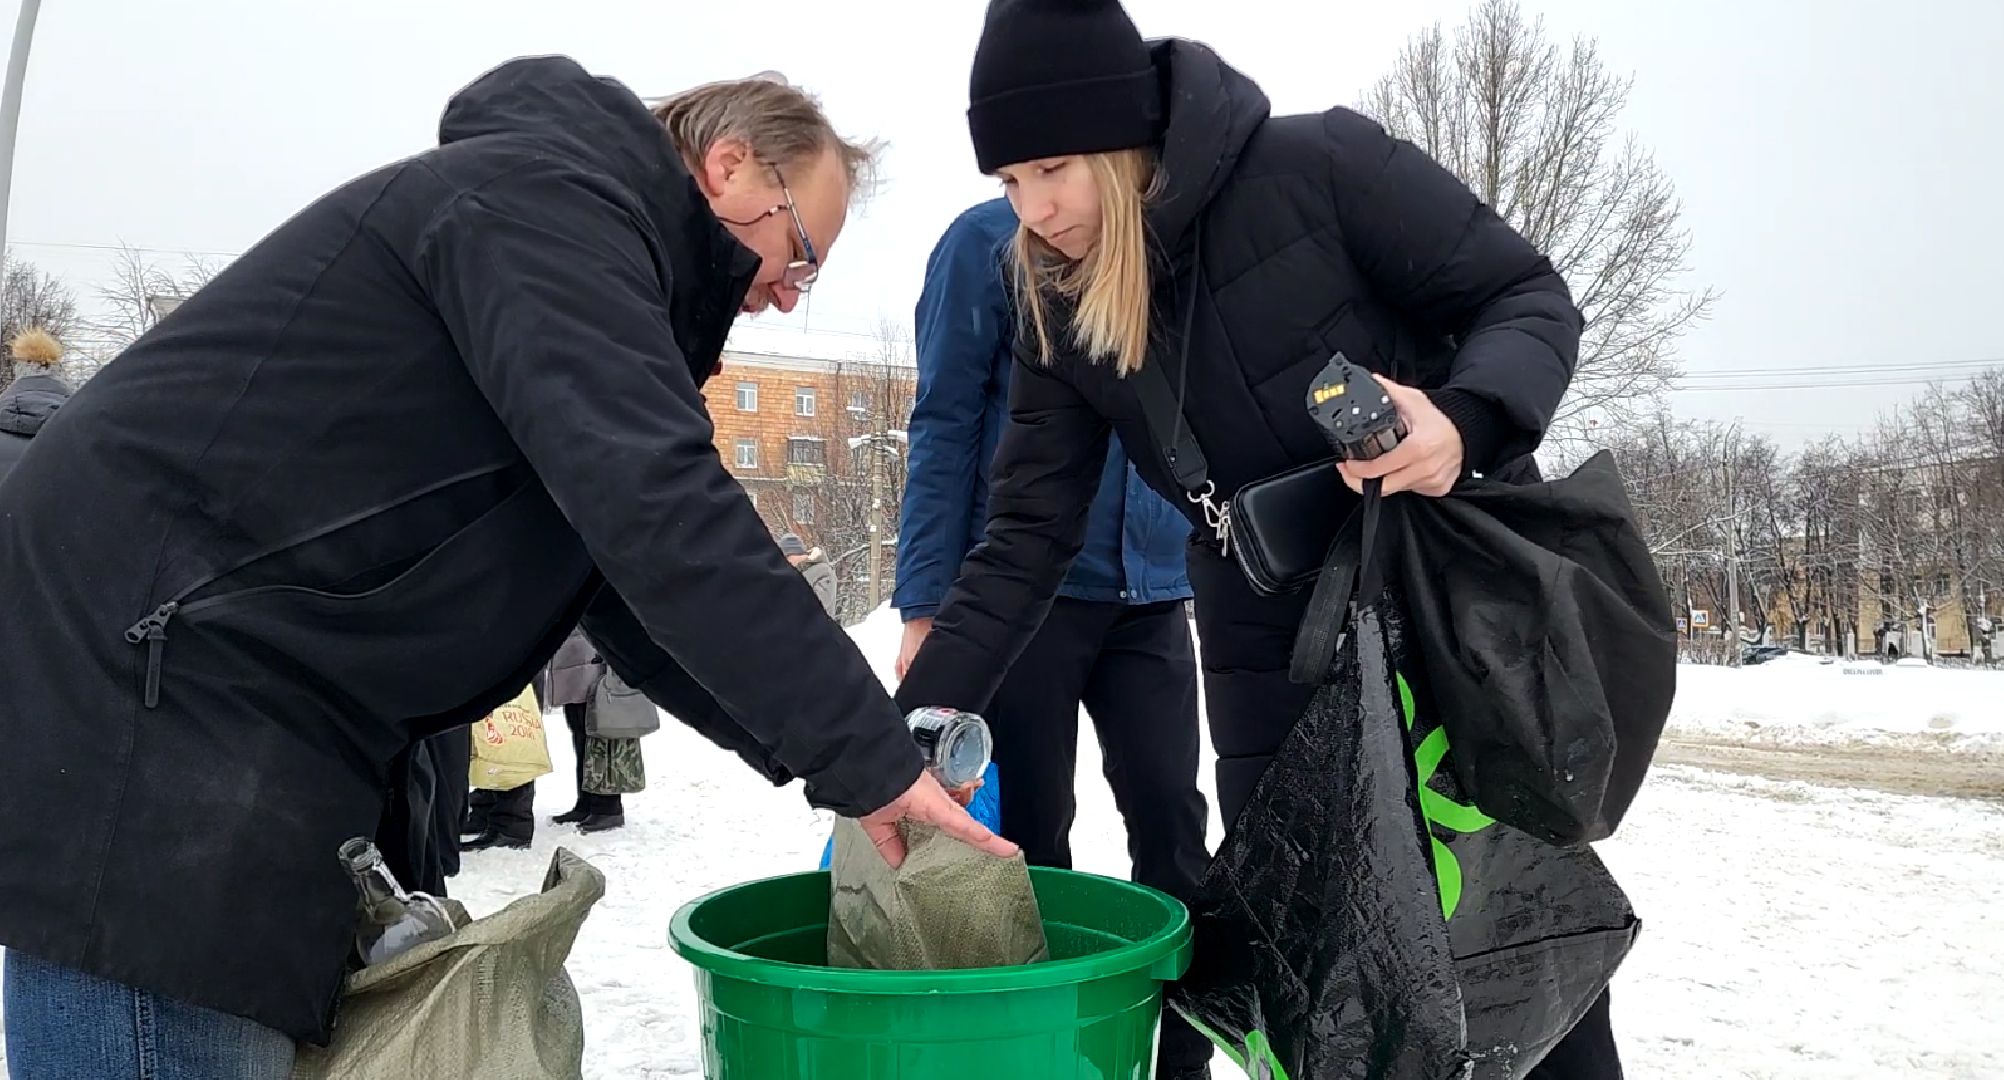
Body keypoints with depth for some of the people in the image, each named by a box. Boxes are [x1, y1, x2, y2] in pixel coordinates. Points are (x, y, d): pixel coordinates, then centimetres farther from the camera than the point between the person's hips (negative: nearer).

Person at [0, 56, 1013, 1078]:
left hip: (248, 710, 10)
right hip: (141, 686, -10)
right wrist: (864, 752, -21)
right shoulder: (544, 195, -11)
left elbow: (628, 593, 15)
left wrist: (839, 753, 4)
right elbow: (654, 504, -26)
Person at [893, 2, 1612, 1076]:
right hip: (1271, 634, 4)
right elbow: (1023, 544, -6)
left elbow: (1529, 296, -12)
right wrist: (907, 728, -13)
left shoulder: (1318, 165, -19)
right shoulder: (1056, 311, -5)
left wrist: (1465, 422, -34)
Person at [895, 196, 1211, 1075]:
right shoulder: (988, 241, -2)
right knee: (1029, 835, 6)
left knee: (1172, 820, 2)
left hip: (1154, 595, 4)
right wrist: (924, 606, -11)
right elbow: (944, 429, -5)